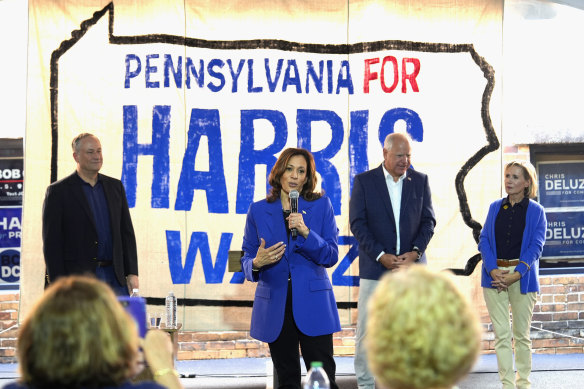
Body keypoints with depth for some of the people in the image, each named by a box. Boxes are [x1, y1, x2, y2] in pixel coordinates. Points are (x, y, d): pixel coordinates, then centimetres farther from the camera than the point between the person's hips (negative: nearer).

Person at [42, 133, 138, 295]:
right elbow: (51, 243, -4)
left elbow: (126, 233, 14)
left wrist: (132, 273, 6)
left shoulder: (115, 186, 13)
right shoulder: (58, 191, -2)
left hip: (115, 276, 4)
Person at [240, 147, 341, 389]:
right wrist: (257, 263, -15)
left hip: (313, 305, -1)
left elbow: (331, 257, -2)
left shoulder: (321, 206, 4)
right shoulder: (258, 211, 7)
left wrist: (305, 232, -17)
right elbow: (247, 259, 8)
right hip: (275, 304, 1)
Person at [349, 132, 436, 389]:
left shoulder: (420, 181, 9)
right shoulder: (364, 181, 1)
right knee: (366, 330, -1)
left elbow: (428, 221, 6)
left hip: (412, 264, 2)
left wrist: (415, 252, -10)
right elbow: (357, 223, -4)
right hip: (375, 266, -2)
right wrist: (381, 256, -14)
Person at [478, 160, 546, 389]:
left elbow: (536, 246, -5)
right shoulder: (495, 207, 10)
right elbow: (484, 239, 3)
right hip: (494, 275, 2)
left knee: (521, 334, 6)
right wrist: (493, 270, -12)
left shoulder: (535, 211, 2)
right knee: (501, 334, -3)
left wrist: (516, 274, -16)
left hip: (522, 277, -2)